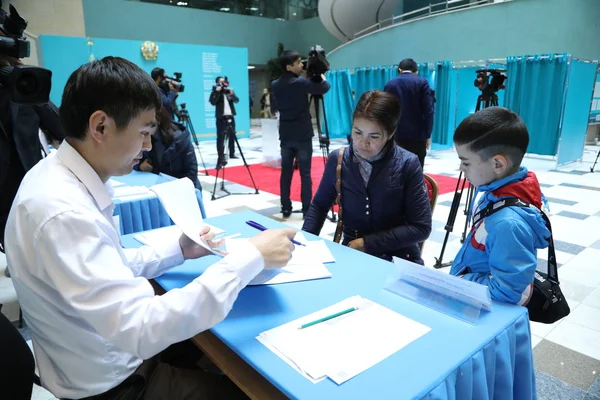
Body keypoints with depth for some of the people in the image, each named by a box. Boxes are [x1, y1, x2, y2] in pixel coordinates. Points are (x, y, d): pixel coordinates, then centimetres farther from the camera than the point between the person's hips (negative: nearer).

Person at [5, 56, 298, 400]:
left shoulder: (62, 179, -3)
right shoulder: (63, 212, -33)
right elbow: (142, 330, -37)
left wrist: (179, 251, -3)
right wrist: (251, 257, -34)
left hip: (119, 350, 8)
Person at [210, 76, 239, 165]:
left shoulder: (230, 90, 12)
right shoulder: (216, 91, 0)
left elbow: (237, 100, 1)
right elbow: (213, 102, -16)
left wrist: (231, 94, -15)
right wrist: (217, 92, -18)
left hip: (230, 116, 5)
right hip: (221, 117, -5)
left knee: (232, 136, 15)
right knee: (220, 138, -10)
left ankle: (232, 153, 32)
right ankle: (221, 158, -14)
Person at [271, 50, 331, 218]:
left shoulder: (275, 85, 7)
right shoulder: (301, 82, -11)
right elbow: (325, 87, -8)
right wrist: (320, 75, 10)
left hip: (286, 136, 5)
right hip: (303, 136, -5)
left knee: (286, 173, 8)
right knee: (305, 174, 0)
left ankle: (286, 209, 12)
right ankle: (307, 210, 2)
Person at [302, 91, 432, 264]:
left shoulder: (407, 164, -14)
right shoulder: (338, 159, -6)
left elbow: (421, 227, -11)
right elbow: (319, 205, 8)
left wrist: (367, 243, -16)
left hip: (398, 259, -2)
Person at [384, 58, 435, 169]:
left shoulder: (389, 84, 7)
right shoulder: (422, 83, -1)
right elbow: (428, 111, -8)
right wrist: (428, 135, -1)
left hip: (396, 134, 3)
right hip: (417, 135, -2)